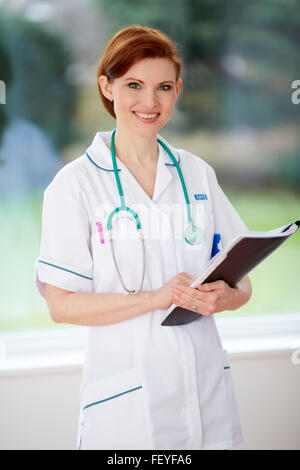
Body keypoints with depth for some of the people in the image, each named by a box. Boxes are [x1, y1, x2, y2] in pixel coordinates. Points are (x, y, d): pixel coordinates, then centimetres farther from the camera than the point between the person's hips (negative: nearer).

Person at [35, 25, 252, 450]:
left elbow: (242, 282, 9)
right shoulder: (75, 184, -6)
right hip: (126, 397, -4)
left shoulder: (198, 174, 7)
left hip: (205, 388, 4)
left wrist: (224, 297, -14)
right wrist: (157, 297, -21)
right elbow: (62, 304, -10)